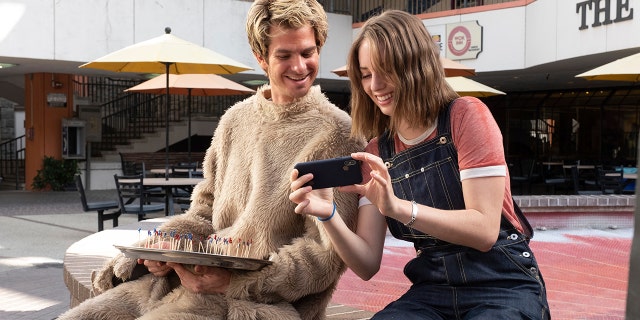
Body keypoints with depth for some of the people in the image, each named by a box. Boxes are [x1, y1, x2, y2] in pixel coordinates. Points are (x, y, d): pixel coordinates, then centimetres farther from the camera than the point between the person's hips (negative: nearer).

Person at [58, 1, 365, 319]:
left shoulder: (338, 134, -9)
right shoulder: (235, 120, 11)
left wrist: (232, 282, -19)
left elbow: (326, 254, -13)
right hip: (192, 275, 6)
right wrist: (165, 248, -4)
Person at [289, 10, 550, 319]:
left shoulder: (465, 116, -8)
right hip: (432, 293, 3)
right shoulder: (375, 154, 6)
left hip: (503, 287, -3)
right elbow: (367, 265, 1)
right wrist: (328, 215, -17)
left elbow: (484, 230, -16)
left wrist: (398, 207, -27)